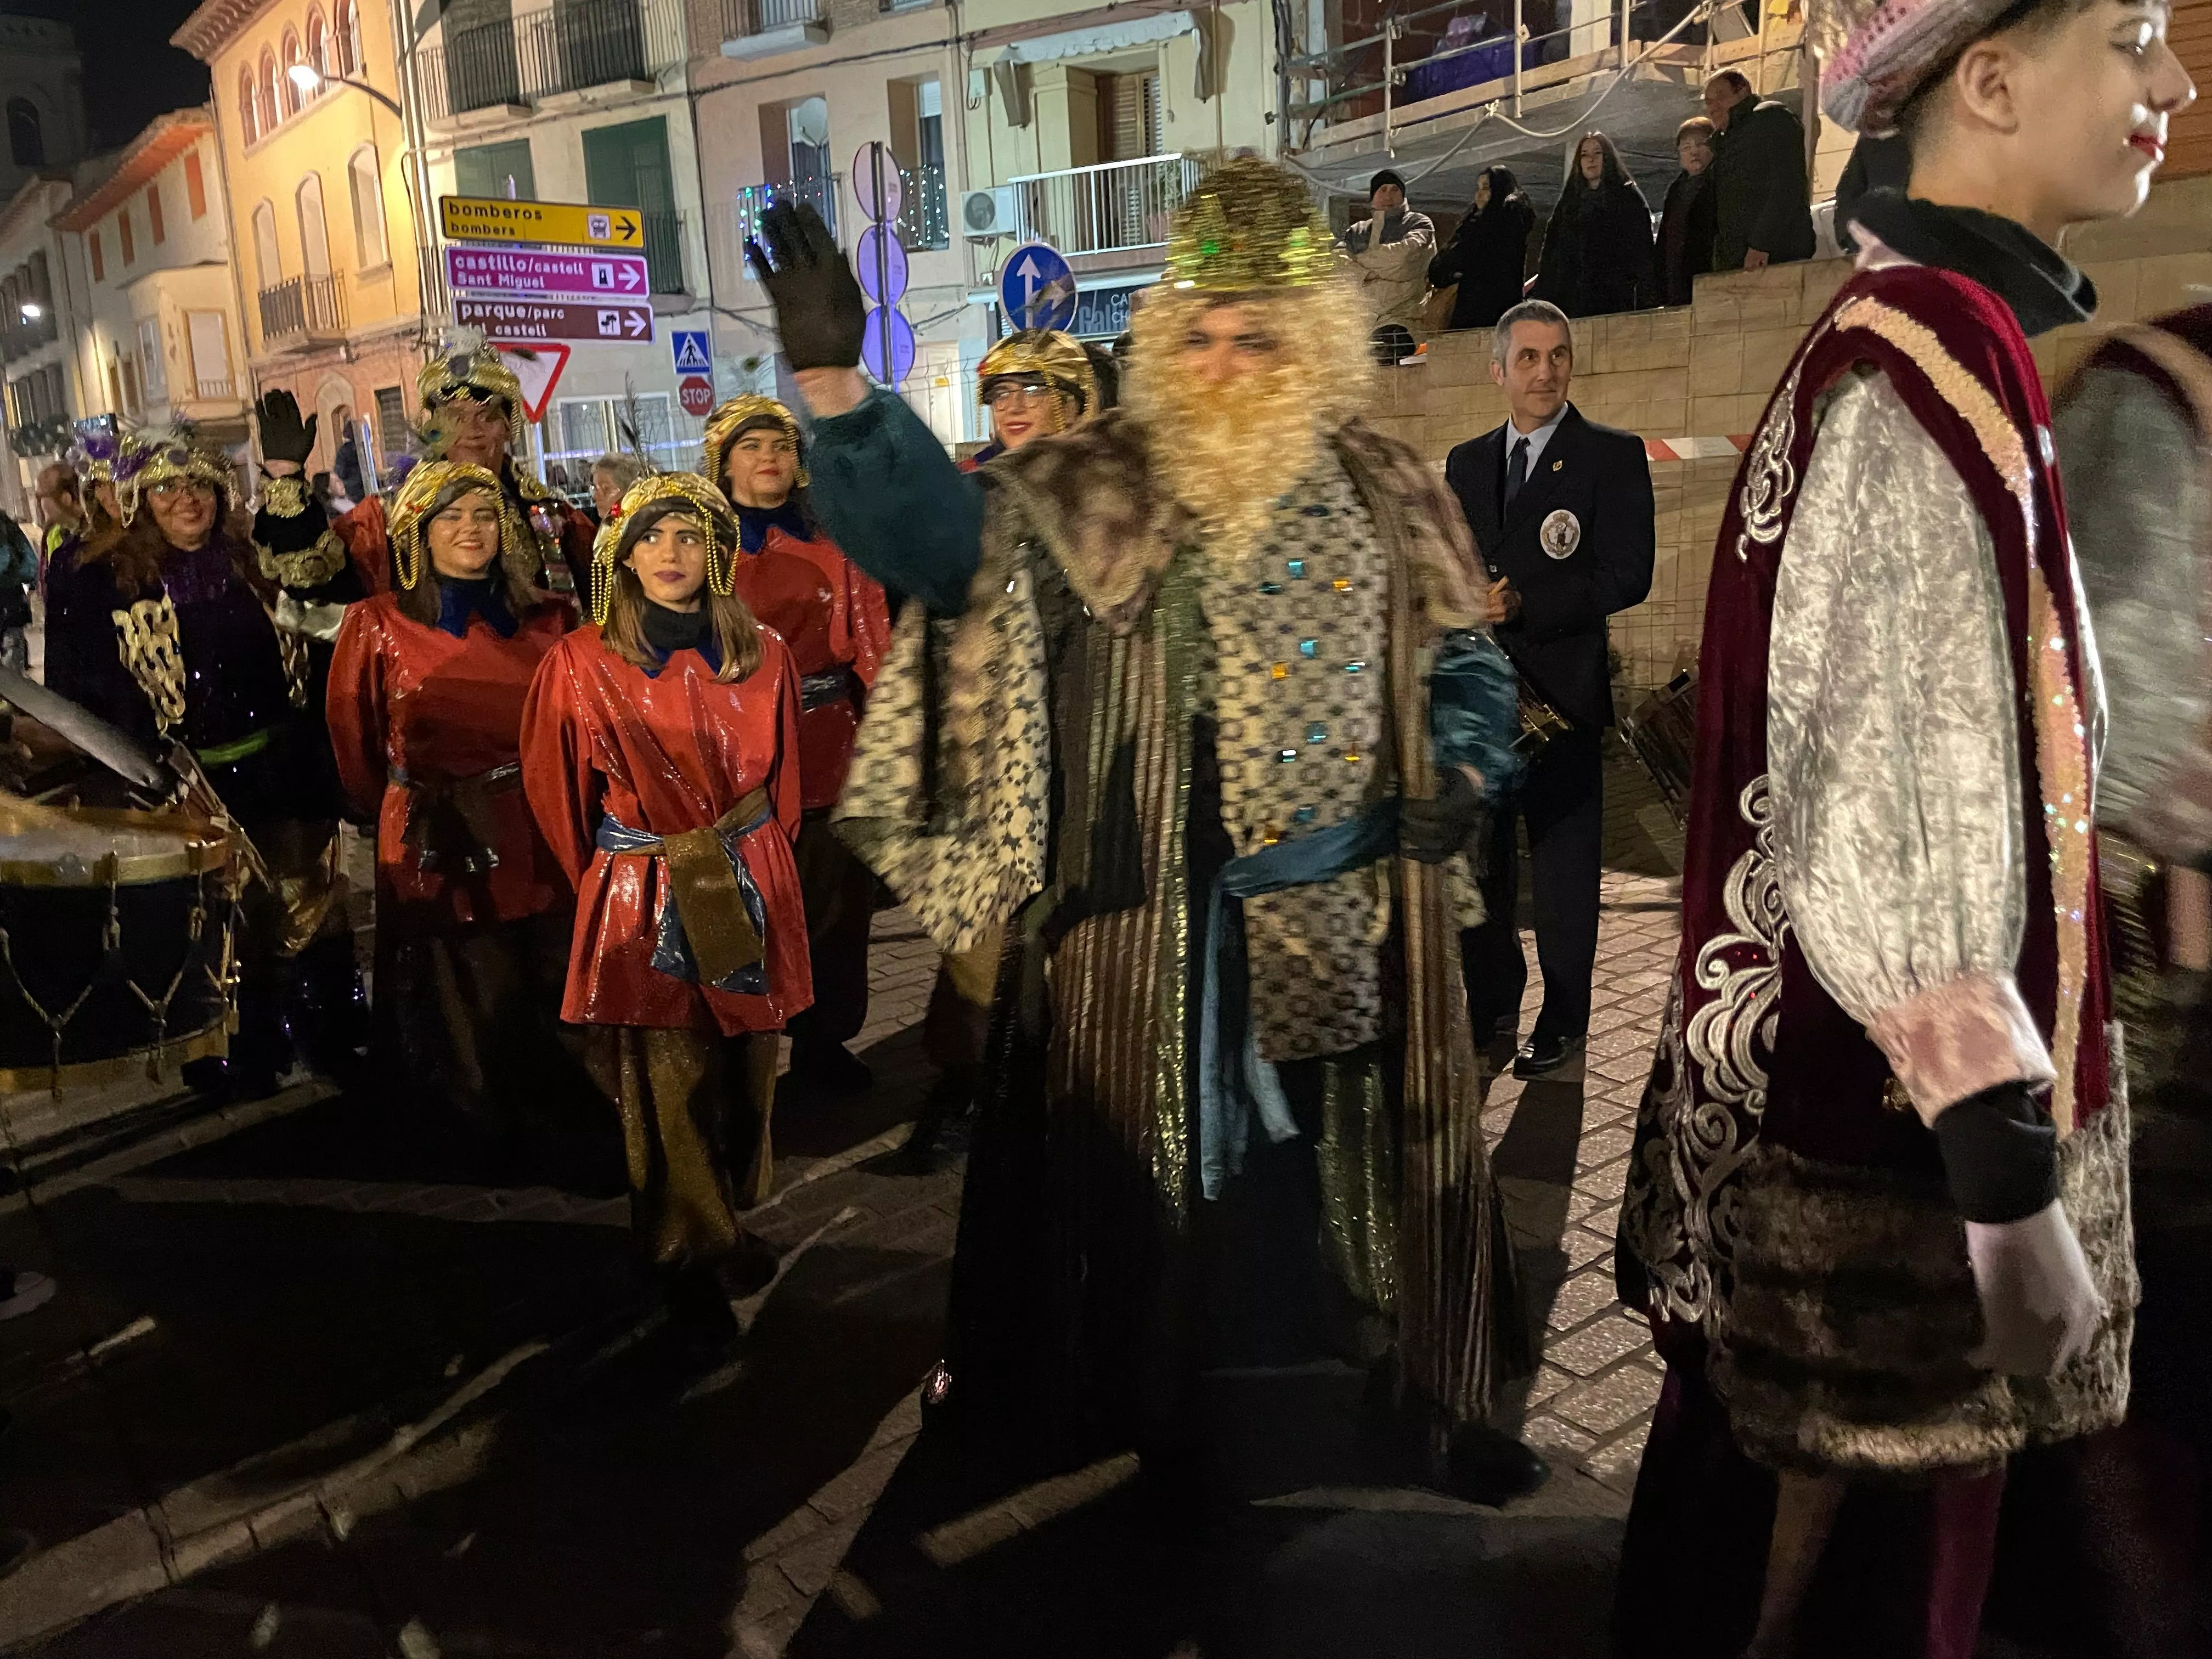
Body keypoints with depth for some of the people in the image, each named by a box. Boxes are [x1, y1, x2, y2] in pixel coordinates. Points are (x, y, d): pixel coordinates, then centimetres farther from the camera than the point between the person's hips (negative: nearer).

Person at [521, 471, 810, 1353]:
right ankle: (691, 1267, 14)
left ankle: (726, 1220, 35)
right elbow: (556, 793, 6)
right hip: (642, 900, -2)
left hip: (749, 889, 3)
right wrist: (598, 880, 13)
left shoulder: (762, 655, 2)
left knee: (743, 1069, 12)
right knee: (670, 1083, -2)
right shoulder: (581, 663, -4)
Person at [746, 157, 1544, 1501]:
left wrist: (1464, 775, -6)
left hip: (1352, 901, 2)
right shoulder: (1087, 494, -2)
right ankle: (1143, 1400, 36)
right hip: (1149, 900, -2)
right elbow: (935, 523, -14)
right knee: (1148, 1140, 11)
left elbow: (1465, 663, 12)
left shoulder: (1389, 494, 5)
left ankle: (1439, 1399, 37)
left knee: (1388, 1147, 14)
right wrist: (834, 378, -28)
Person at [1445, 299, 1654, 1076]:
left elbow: (1627, 574, -12)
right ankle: (1492, 1006, 28)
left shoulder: (1612, 456, -2)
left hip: (1561, 691, -5)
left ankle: (1562, 1022, 17)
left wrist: (1523, 605, -19)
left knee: (1564, 867, 4)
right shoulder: (1465, 463, 13)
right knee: (1478, 860, 13)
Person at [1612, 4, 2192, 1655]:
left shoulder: (1917, 336, 11)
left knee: (1770, 1480, 24)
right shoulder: (1931, 361, -19)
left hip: (1812, 1069, 9)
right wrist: (2014, 1184, -23)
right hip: (1885, 1110, -9)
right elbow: (1890, 819, -24)